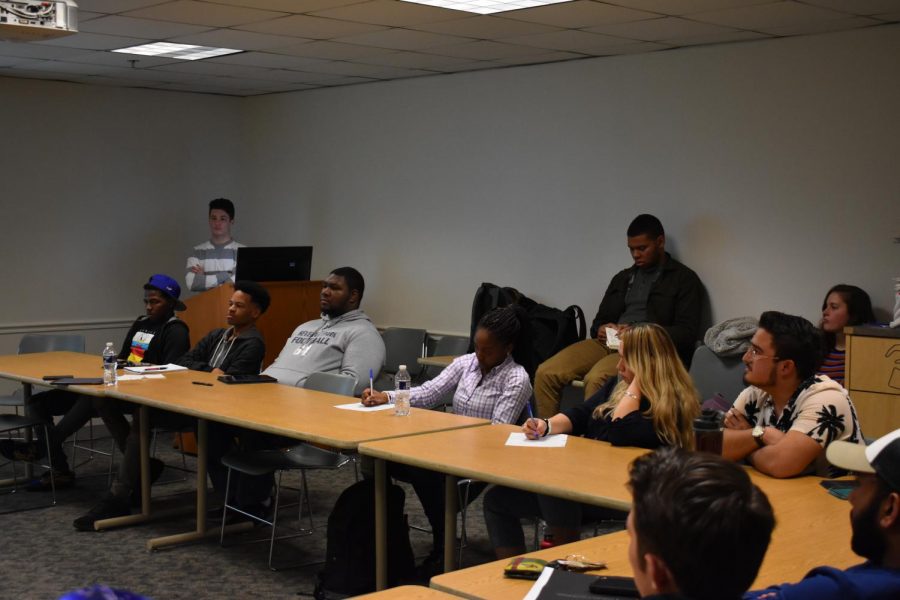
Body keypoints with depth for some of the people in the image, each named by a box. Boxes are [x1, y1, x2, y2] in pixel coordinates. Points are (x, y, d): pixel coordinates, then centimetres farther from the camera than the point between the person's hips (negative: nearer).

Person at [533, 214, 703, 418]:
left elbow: (687, 333, -4)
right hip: (609, 343, 6)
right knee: (545, 373, -17)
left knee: (596, 378, -37)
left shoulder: (684, 279, 5)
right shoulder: (623, 278, 24)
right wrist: (601, 330, 1)